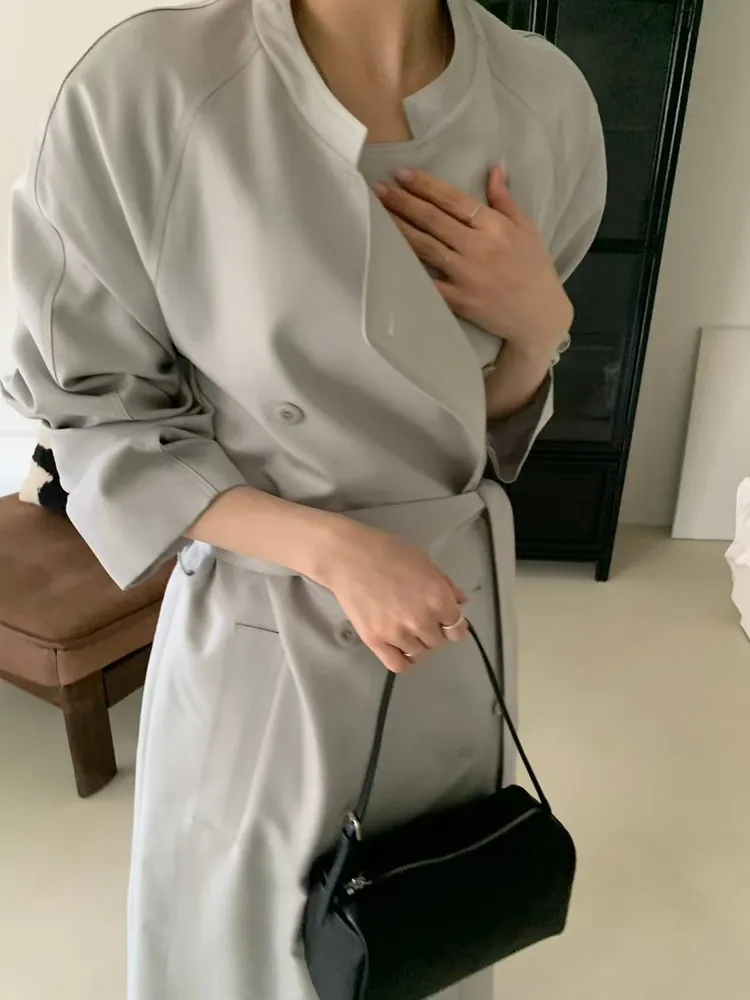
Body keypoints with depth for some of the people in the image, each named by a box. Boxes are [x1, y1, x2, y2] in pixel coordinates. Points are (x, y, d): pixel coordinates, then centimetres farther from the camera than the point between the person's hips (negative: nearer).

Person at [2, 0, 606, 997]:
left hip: (458, 595, 4)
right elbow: (102, 420, -12)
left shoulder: (544, 94, -7)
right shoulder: (143, 88, -19)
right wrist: (333, 547, -23)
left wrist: (541, 321, -20)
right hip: (262, 624, -3)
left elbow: (495, 420, 2)